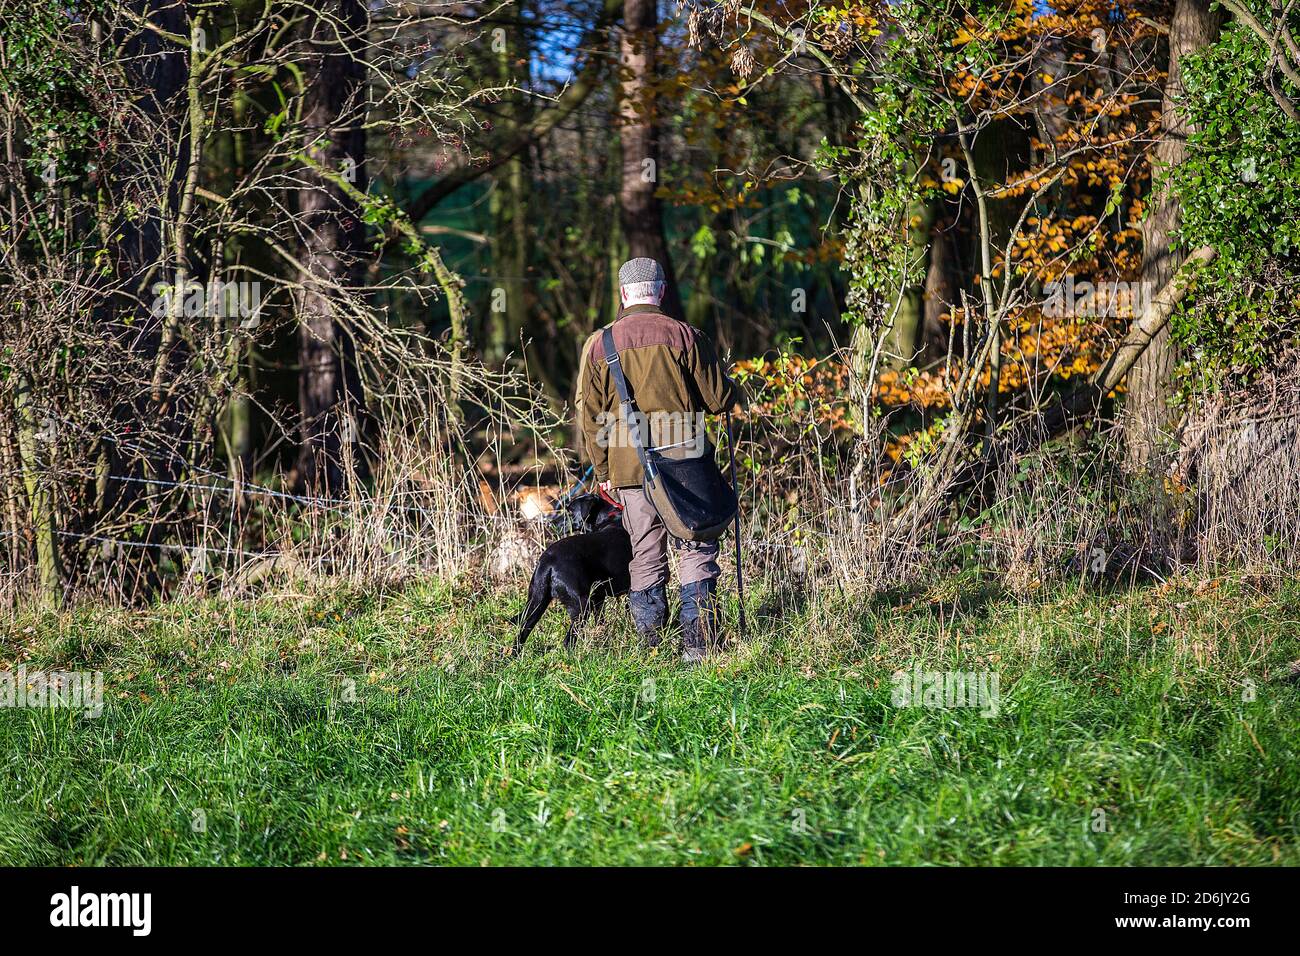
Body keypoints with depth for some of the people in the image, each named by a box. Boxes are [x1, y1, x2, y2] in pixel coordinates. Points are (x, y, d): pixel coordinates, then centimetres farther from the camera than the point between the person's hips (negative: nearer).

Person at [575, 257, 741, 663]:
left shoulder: (598, 344, 5)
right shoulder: (683, 335, -3)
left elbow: (589, 416, 7)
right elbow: (718, 398, -1)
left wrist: (603, 471, 16)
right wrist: (733, 389, 23)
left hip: (629, 468, 2)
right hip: (684, 461, -2)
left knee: (646, 558, 10)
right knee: (696, 552, 3)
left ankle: (651, 648, 10)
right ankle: (698, 642, -4)